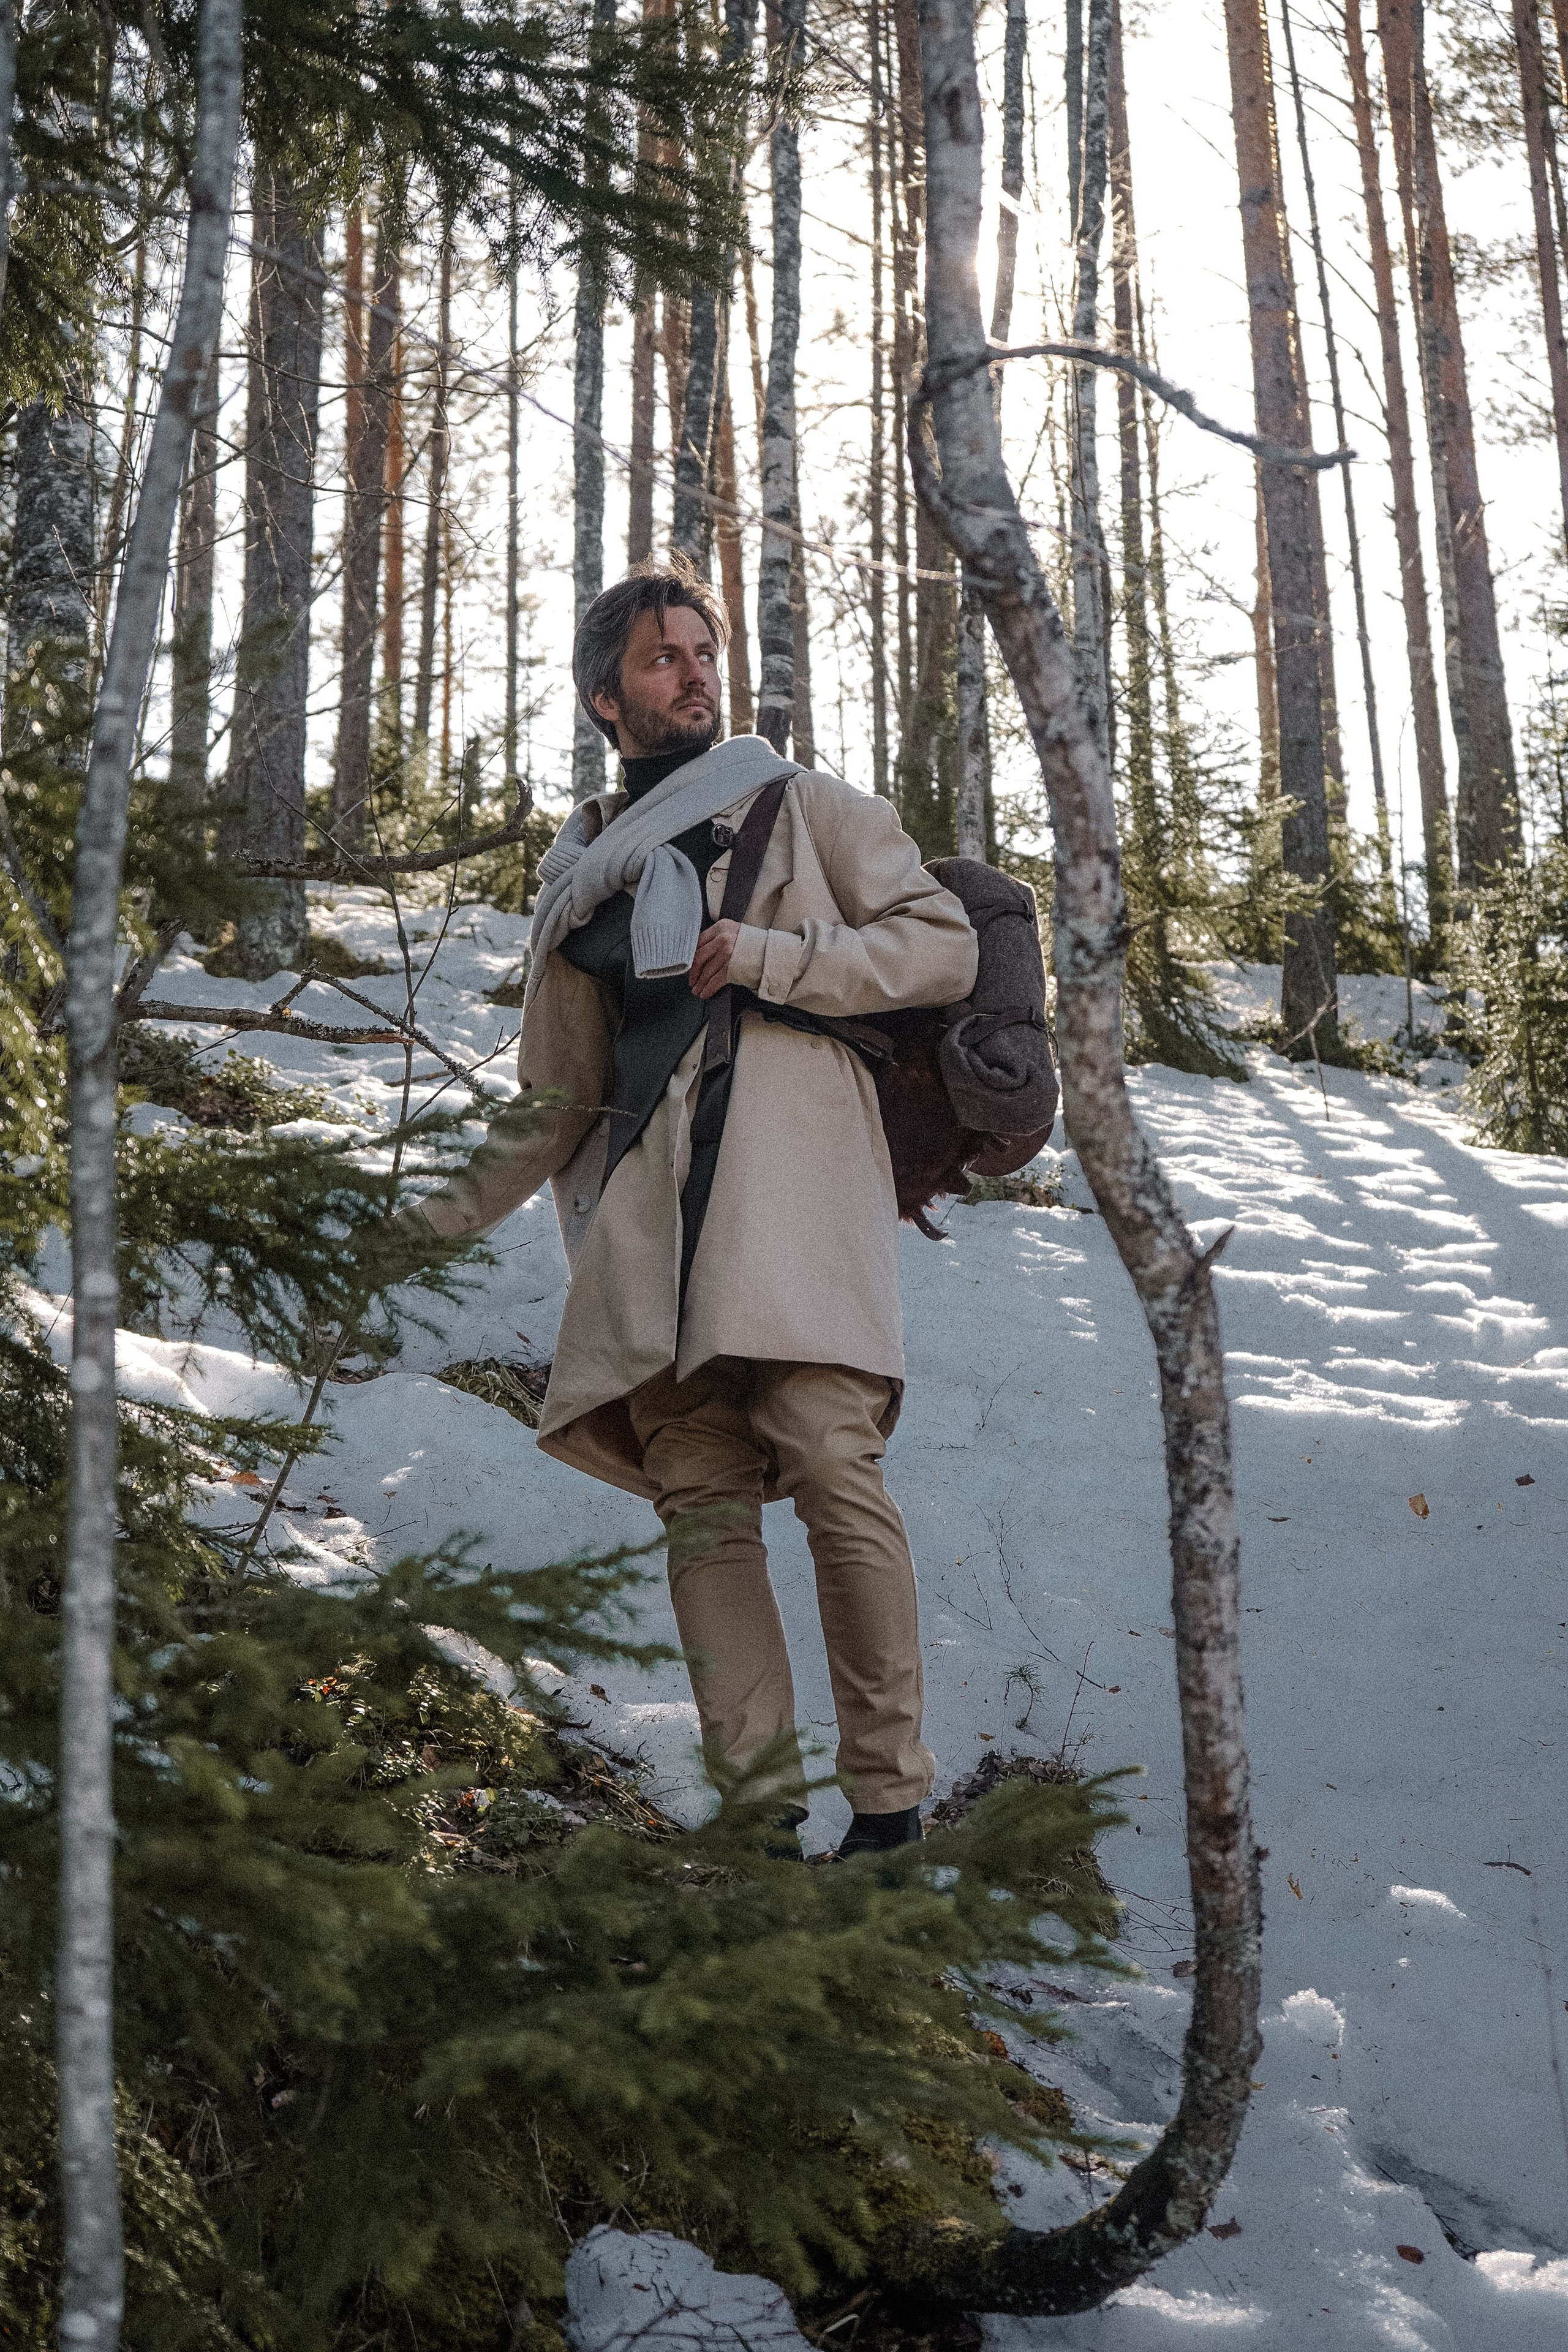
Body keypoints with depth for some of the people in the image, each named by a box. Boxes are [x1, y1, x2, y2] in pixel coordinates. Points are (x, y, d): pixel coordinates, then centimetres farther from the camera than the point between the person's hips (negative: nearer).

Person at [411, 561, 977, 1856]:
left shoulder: (799, 805, 17)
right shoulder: (581, 876, 25)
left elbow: (944, 943, 8)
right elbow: (559, 1100, 29)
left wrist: (763, 954, -3)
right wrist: (443, 1216, 23)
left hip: (791, 1142, -3)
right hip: (649, 1189, 4)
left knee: (830, 1461, -19)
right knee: (700, 1496, -8)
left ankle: (892, 1797, -13)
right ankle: (760, 1808, -9)